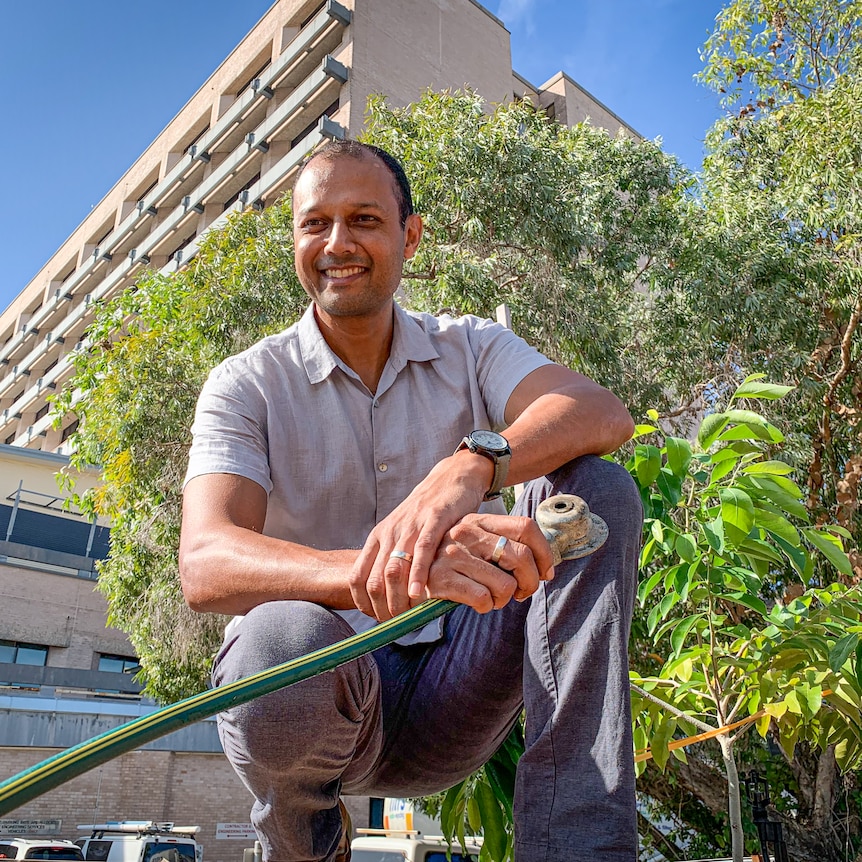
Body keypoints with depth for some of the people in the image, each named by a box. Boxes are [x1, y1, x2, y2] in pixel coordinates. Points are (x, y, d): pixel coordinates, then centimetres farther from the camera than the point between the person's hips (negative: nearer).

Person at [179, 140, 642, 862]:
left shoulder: (470, 350, 3)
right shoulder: (247, 385, -3)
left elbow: (603, 414, -17)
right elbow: (206, 564, -21)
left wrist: (468, 468, -38)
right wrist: (380, 574, -40)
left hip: (455, 687, 2)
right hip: (325, 693, -1)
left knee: (594, 488, -17)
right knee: (279, 644, -37)